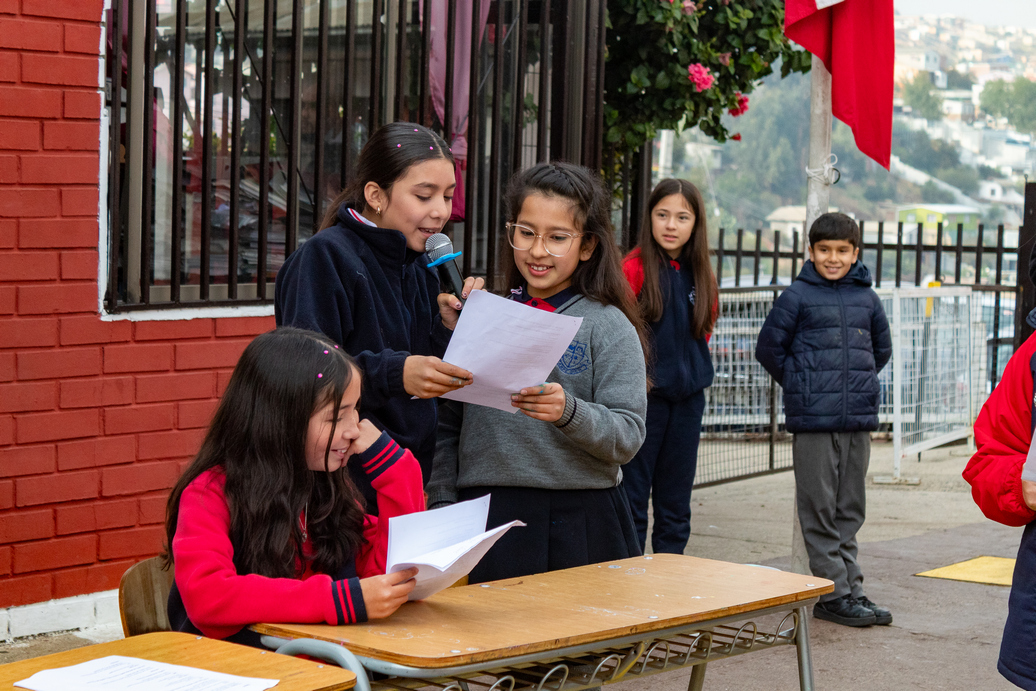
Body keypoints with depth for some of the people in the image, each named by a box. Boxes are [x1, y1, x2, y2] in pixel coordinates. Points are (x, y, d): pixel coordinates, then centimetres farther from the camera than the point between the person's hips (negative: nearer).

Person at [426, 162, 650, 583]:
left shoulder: (607, 326, 0)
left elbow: (628, 437, -8)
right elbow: (448, 426, 11)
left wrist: (570, 413, -25)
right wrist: (441, 505, 1)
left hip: (580, 525, -2)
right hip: (487, 523, 2)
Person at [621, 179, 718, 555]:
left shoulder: (701, 274, 8)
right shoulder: (635, 267, -8)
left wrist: (690, 368, 6)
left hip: (688, 396, 5)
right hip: (644, 393, -5)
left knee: (676, 499, 11)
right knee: (633, 496, -1)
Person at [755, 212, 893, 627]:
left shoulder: (866, 298, 9)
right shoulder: (798, 296, -3)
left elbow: (882, 348, 24)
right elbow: (769, 348, 1)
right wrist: (802, 386, 3)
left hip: (859, 420, 4)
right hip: (813, 421, -4)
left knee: (850, 510, 10)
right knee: (819, 509, -1)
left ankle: (851, 589, 17)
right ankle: (833, 592, 4)